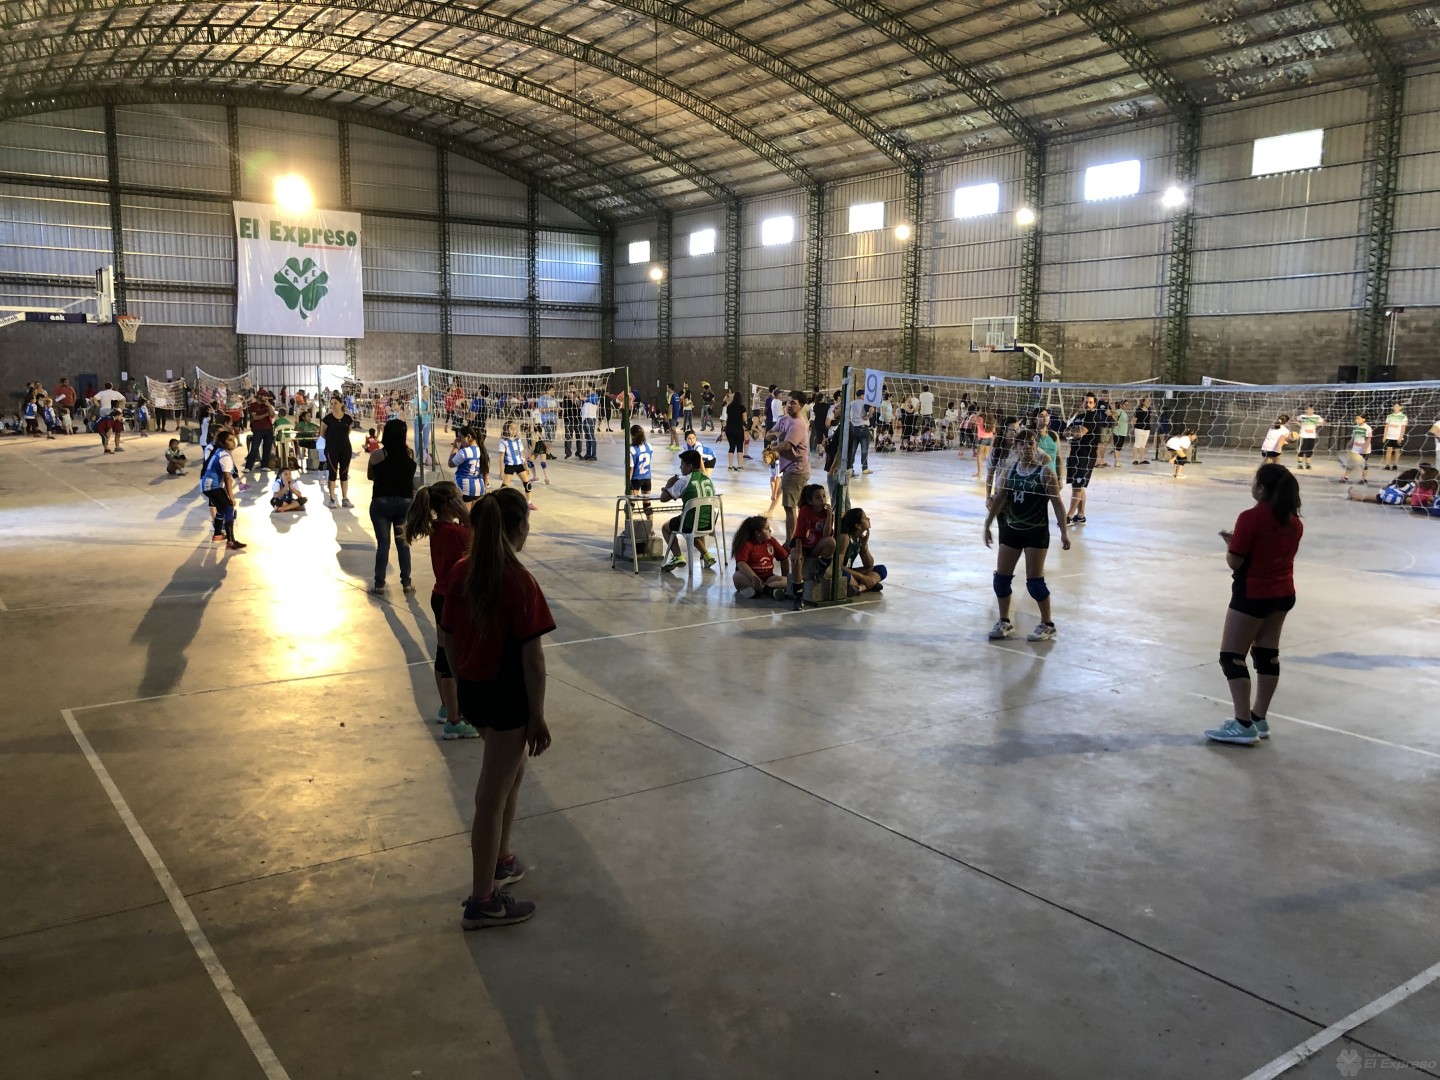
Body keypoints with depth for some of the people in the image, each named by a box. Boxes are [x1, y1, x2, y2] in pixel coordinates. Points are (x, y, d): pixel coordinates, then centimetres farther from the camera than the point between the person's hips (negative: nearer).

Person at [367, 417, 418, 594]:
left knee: (383, 543, 3)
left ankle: (379, 584, 6)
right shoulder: (410, 454, -3)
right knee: (403, 543, 11)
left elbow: (370, 476, 5)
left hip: (382, 502, -2)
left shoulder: (377, 455, -8)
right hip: (405, 502, 2)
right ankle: (406, 582, 13)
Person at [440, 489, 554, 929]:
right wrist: (538, 716, -11)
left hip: (471, 690, 8)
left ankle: (501, 862, 44)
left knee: (512, 770, 28)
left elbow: (447, 637, 7)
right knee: (493, 796, 3)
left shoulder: (461, 572, 0)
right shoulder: (520, 583, -21)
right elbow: (531, 657, -19)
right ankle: (482, 902, 16)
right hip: (507, 695, -8)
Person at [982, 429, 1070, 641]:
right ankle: (1004, 622, 21)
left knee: (1034, 581, -4)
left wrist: (1064, 532, -15)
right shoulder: (1009, 470, 2)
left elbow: (1057, 503, -10)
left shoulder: (1045, 473, -11)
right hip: (1011, 530, 5)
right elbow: (999, 498, 11)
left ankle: (1047, 625, 12)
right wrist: (988, 525, 13)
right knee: (1001, 577, 6)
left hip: (1036, 532, -5)